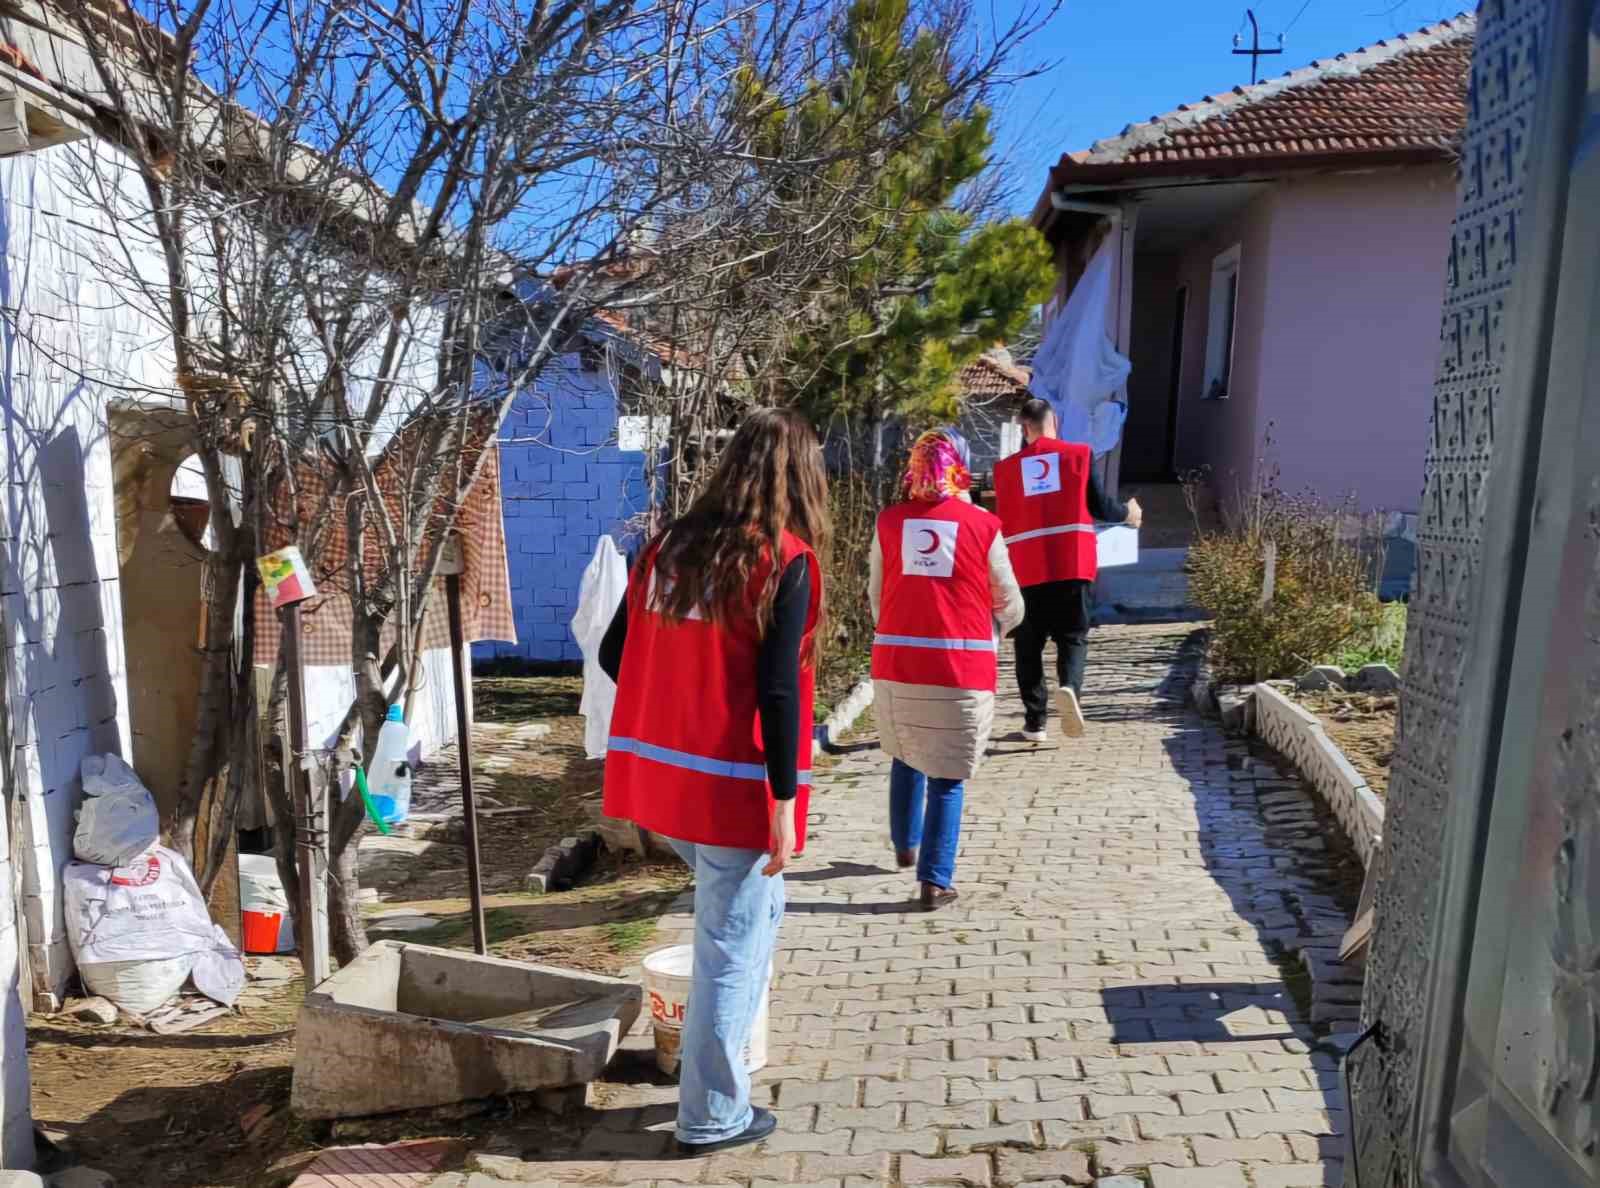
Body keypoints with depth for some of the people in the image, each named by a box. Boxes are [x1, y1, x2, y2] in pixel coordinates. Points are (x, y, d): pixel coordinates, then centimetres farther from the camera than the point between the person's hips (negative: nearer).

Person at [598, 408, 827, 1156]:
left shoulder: (669, 545, 6)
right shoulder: (786, 561, -11)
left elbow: (615, 656, 9)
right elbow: (779, 693, -17)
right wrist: (784, 802, -12)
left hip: (658, 775, 7)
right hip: (735, 786, -7)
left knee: (728, 924, 28)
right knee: (734, 946, 8)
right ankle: (713, 1116, 22)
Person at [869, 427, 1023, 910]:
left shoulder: (889, 521, 2)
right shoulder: (982, 525, -3)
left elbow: (876, 595, 9)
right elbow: (1010, 604, 5)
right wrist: (991, 634, 26)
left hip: (896, 664, 3)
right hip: (960, 669, -3)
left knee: (905, 757, 25)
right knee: (947, 777, 7)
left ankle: (905, 846, 41)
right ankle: (935, 881, 8)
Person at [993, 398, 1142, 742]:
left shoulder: (1006, 468, 5)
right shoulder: (1079, 454, 2)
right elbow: (1099, 507, 4)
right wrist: (1129, 513, 24)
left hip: (1027, 569, 1)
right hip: (1074, 566, -1)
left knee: (1029, 646, 11)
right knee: (1073, 636, 9)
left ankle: (1034, 721, 11)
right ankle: (1070, 687, -20)